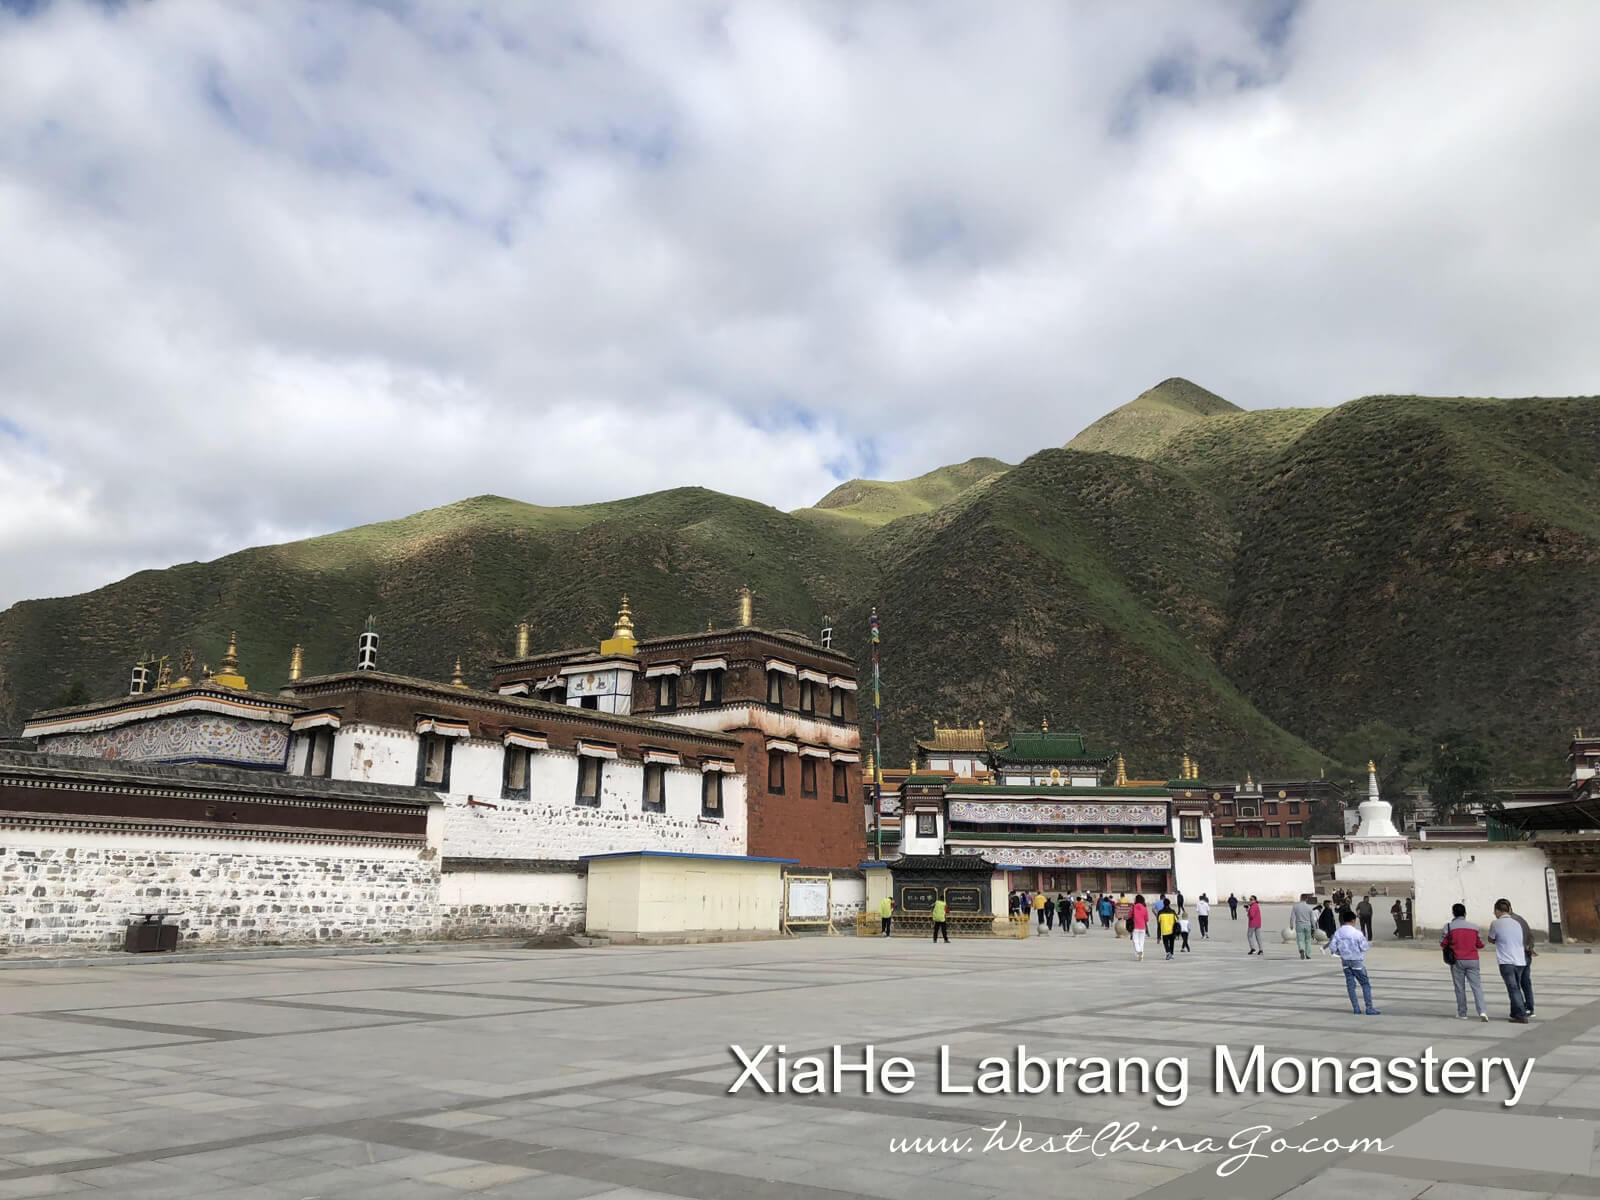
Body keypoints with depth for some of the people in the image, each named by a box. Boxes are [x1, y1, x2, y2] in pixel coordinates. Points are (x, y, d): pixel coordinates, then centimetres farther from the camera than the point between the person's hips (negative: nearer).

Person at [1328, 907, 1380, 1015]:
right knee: (1365, 984, 4)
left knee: (1350, 984, 8)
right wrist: (1369, 944, 10)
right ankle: (1369, 1008, 1)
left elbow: (1332, 947, 0)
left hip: (1345, 961, 5)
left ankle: (1356, 1008, 8)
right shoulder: (1356, 932, -15)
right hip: (1357, 961, -5)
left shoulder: (1337, 932, 0)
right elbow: (1364, 947, -11)